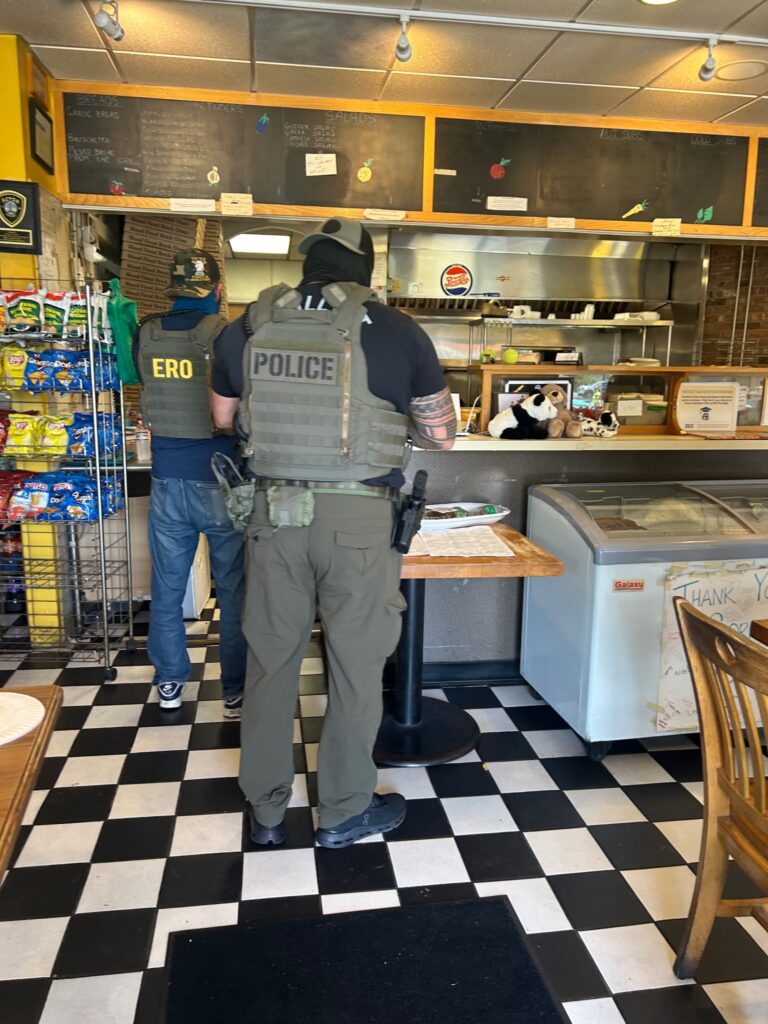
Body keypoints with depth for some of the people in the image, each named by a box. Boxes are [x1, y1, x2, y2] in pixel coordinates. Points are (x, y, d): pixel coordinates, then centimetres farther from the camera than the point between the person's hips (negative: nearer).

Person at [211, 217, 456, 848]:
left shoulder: (247, 328, 4)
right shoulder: (396, 332, -5)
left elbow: (225, 418, 18)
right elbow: (441, 434, 4)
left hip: (274, 511, 3)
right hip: (358, 517, -3)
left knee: (272, 659, 15)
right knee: (356, 665, 12)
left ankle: (265, 812, 30)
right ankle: (344, 812, 28)